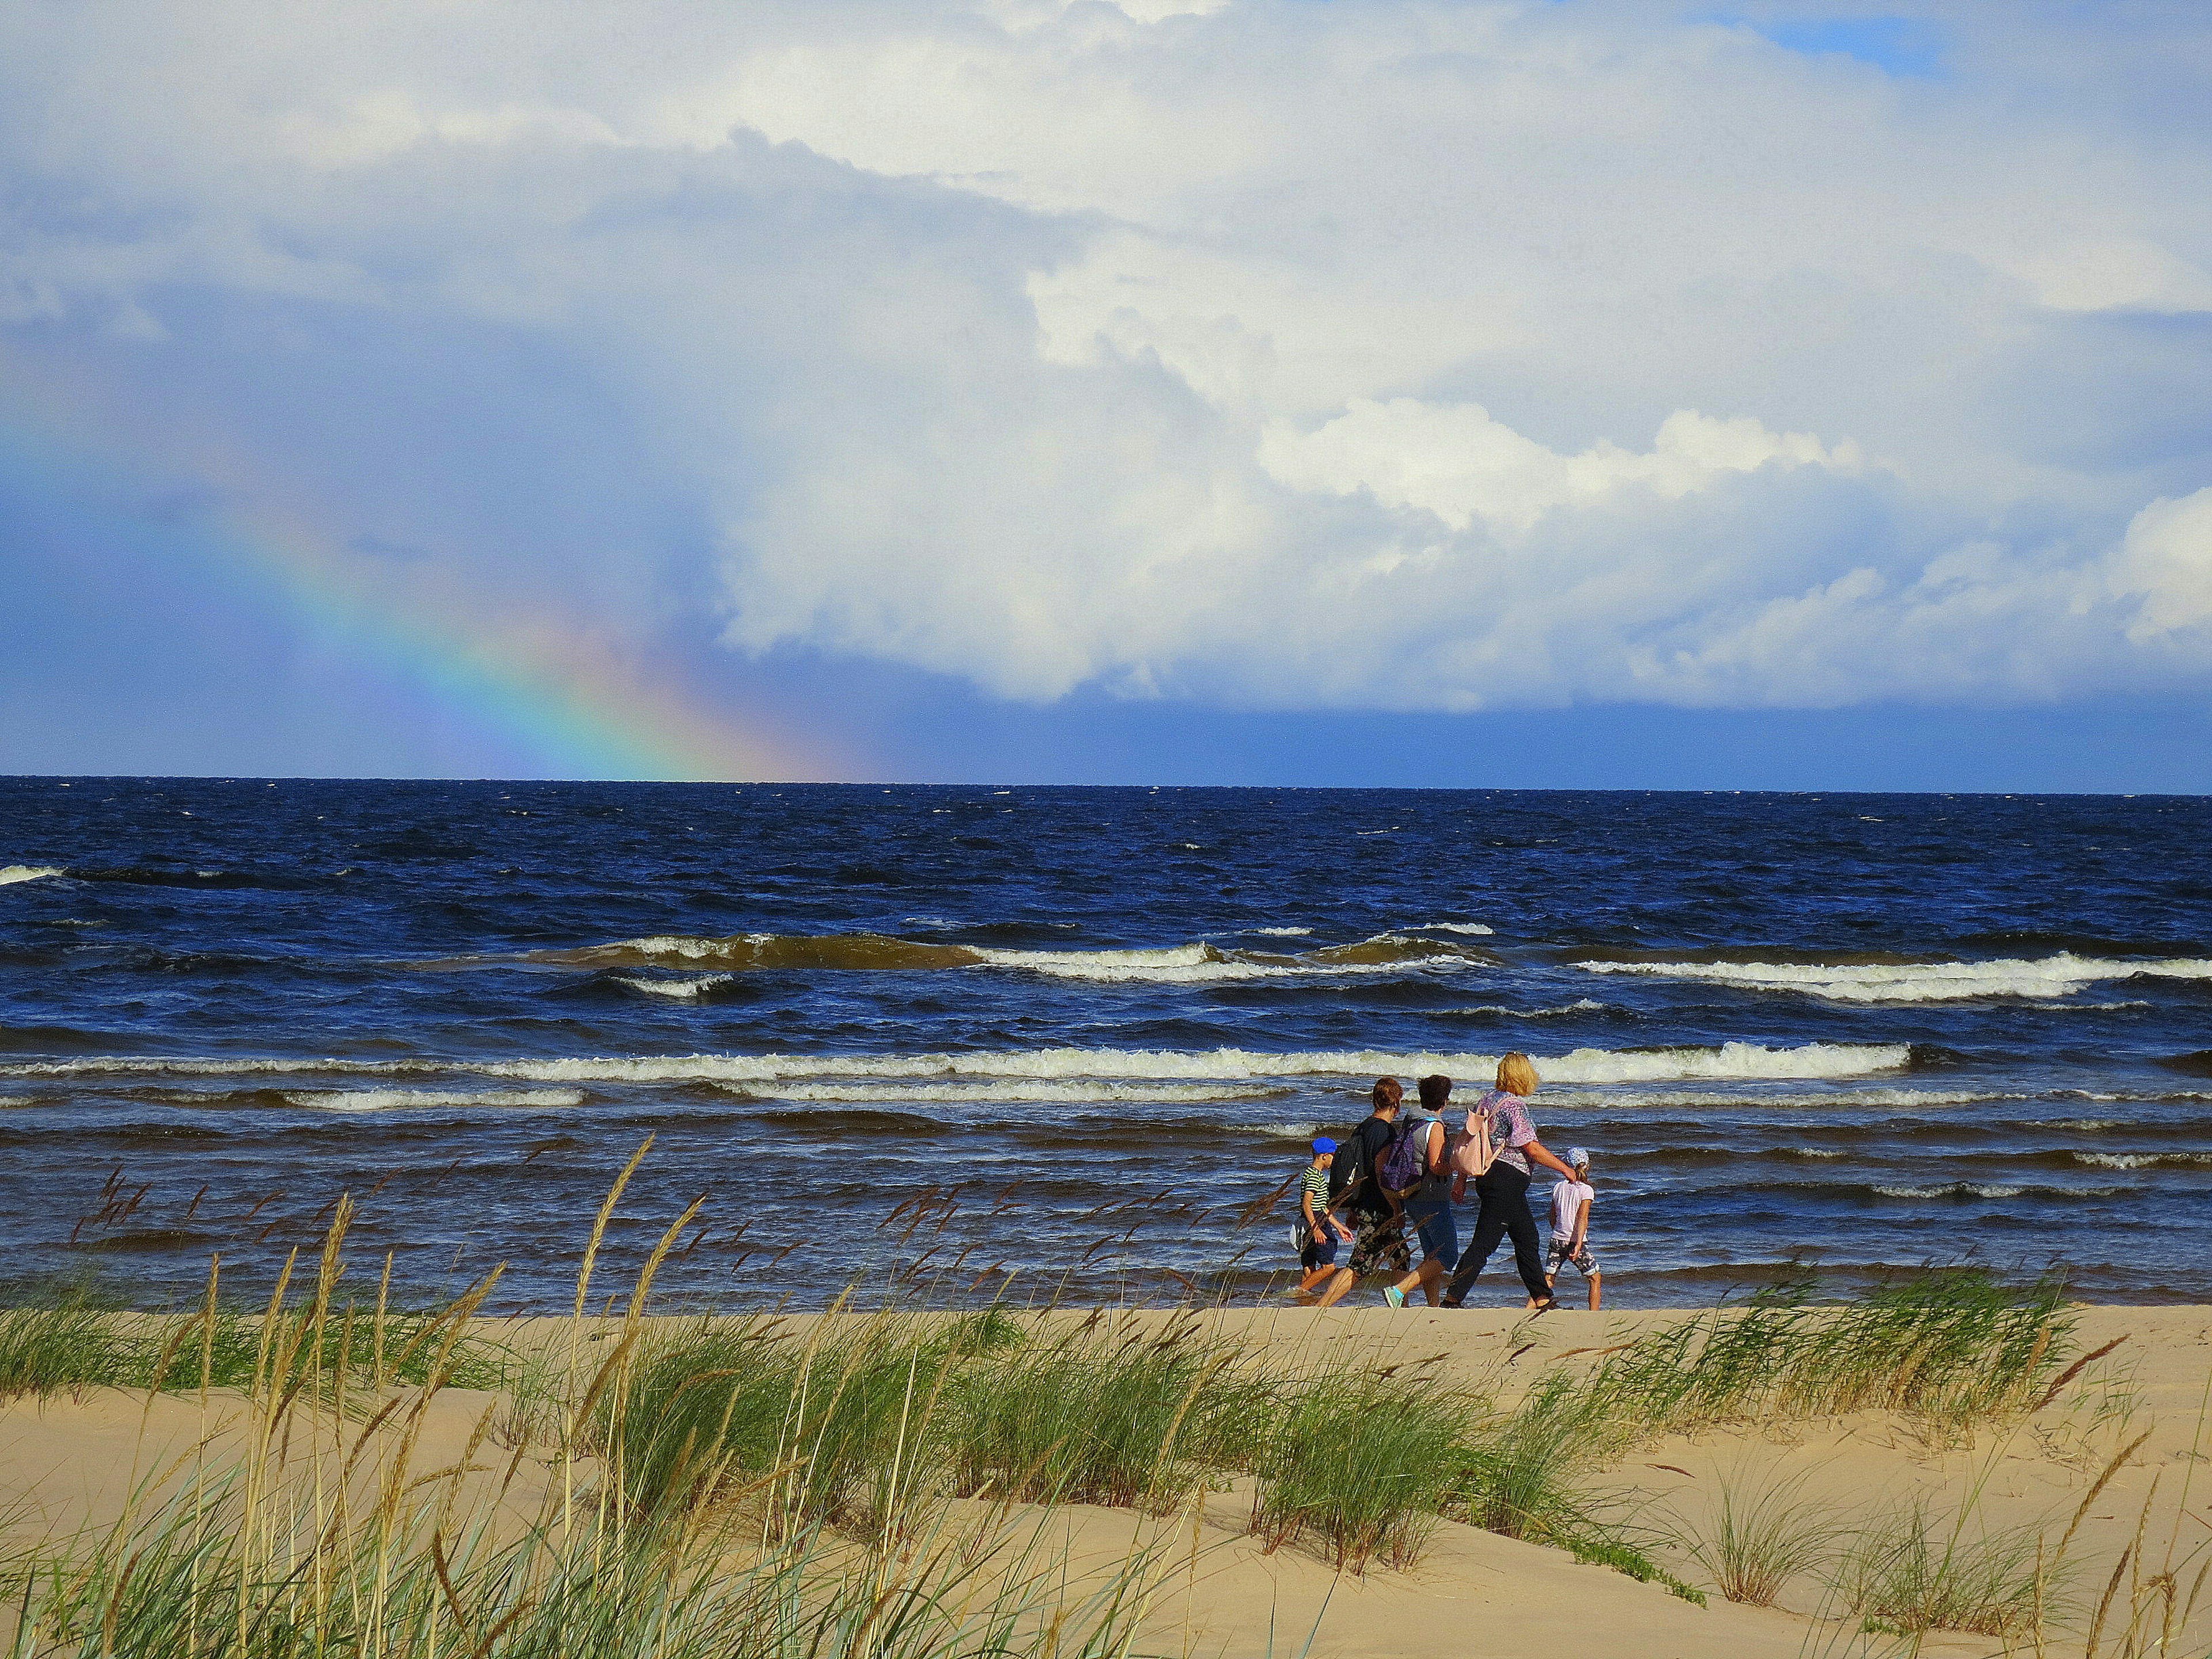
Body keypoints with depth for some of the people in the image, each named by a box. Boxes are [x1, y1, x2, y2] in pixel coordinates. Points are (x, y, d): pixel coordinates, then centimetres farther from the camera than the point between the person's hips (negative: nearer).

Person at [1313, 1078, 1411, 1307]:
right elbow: (1382, 1174, -21)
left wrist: (1352, 1213, 24)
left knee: (1401, 1260, 18)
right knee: (1359, 1268, -7)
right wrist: (1397, 1210, -15)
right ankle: (1320, 1308, -13)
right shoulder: (1385, 1131, -15)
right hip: (1377, 1211, -10)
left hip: (1362, 1208, 10)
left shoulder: (1362, 1129, 13)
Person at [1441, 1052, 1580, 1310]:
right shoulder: (1514, 1105, -15)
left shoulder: (1485, 1101, 11)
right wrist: (1564, 1168, -6)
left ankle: (1543, 1300, 23)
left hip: (1487, 1174, 10)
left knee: (1528, 1240, 17)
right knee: (1483, 1243, -7)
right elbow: (1531, 1148, -17)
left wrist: (1461, 1180, 21)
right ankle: (1453, 1298, -8)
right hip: (1507, 1179, -10)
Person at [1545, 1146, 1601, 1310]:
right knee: (1595, 1278, 11)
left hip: (1557, 1240, 4)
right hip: (1576, 1241, -4)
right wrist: (1578, 1245, -22)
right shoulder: (1586, 1190, -7)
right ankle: (1594, 1314, 7)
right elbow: (1582, 1218, -17)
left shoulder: (1558, 1188, 7)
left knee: (1548, 1280, 5)